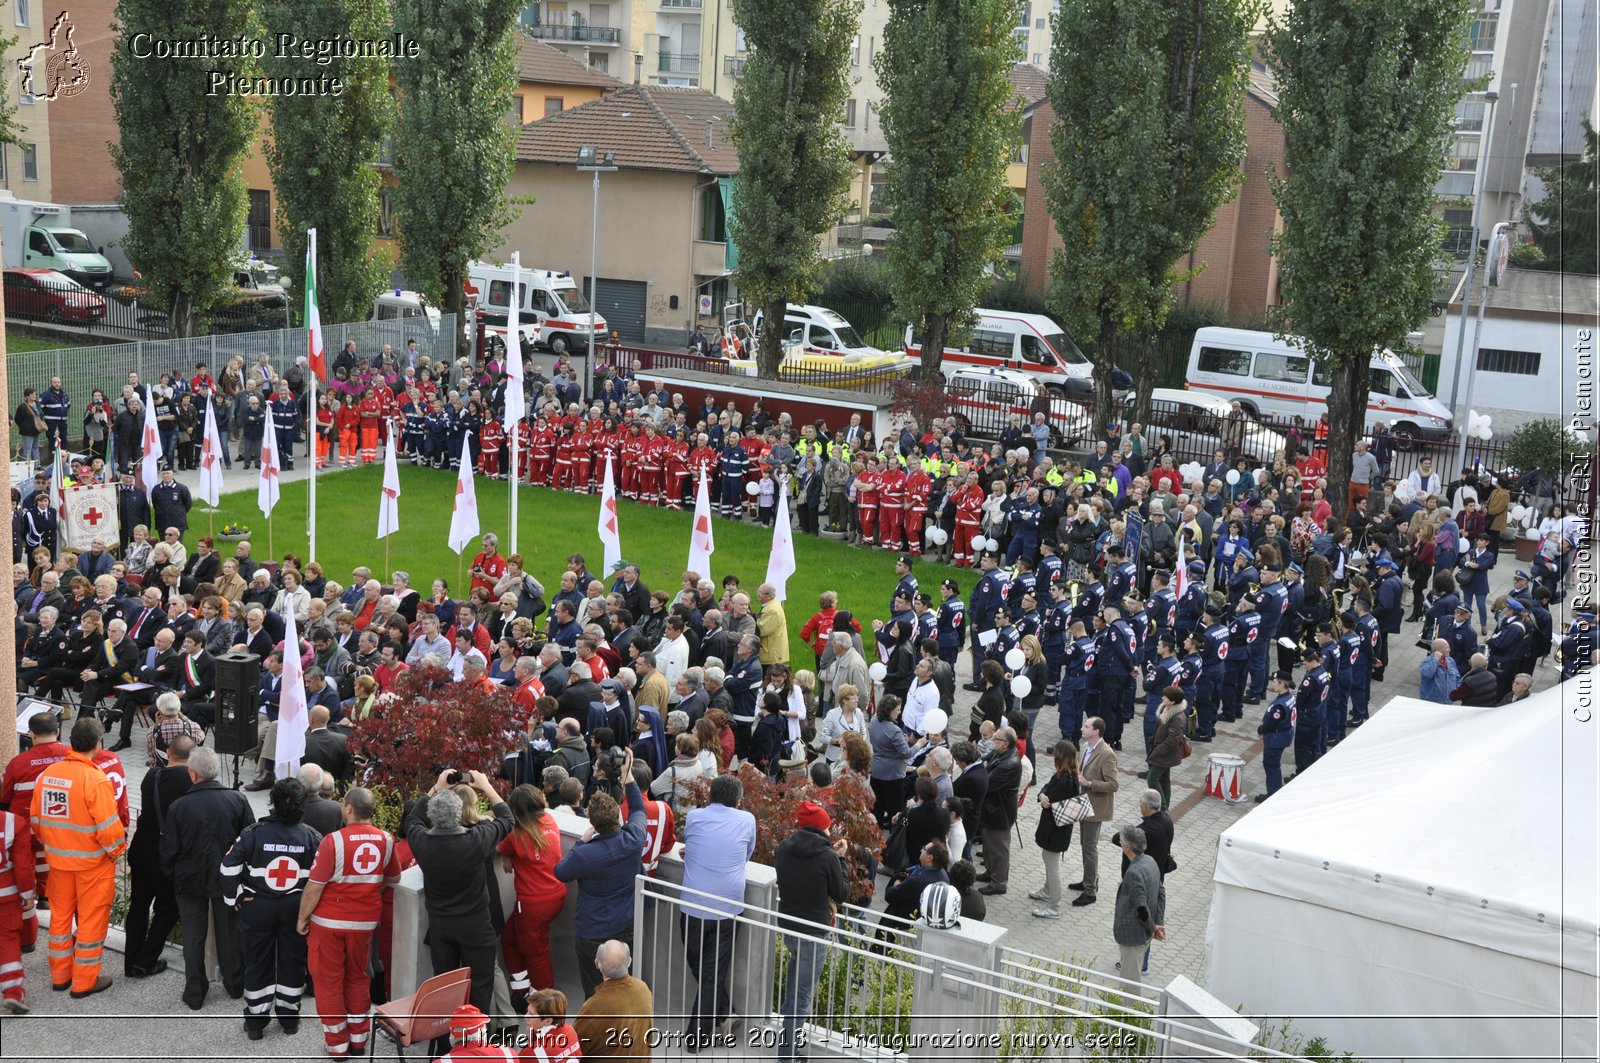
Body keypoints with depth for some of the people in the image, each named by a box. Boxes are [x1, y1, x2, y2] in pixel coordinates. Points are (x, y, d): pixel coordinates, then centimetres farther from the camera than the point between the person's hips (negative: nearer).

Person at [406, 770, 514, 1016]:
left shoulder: (422, 841, -17)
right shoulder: (476, 840, -24)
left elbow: (413, 819, 9)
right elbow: (507, 819, -4)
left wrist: (436, 789, 11)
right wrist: (487, 787, 5)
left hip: (439, 924, 3)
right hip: (475, 924, -3)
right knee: (479, 985, 9)